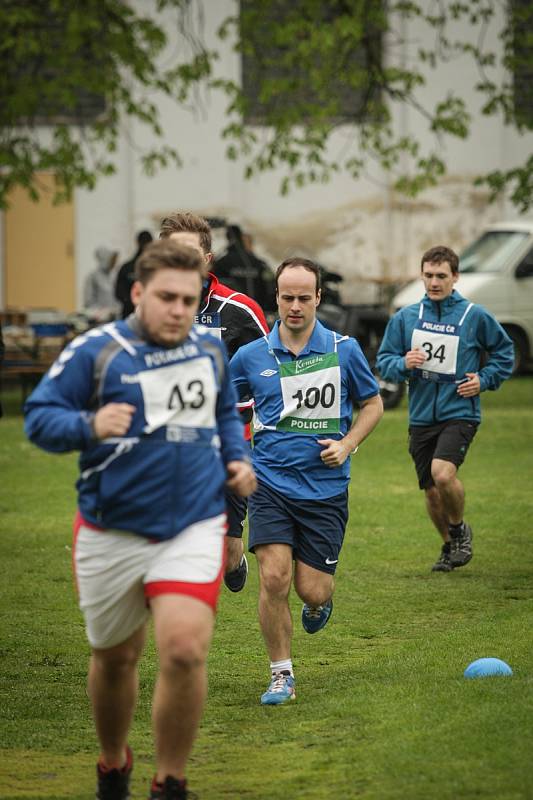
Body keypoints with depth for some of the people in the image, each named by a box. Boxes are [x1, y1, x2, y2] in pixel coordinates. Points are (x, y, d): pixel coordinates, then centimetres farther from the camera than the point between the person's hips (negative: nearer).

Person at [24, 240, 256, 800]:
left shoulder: (211, 350, 6)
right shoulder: (95, 351, -9)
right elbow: (38, 417, -10)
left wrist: (237, 458, 7)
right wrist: (89, 426, -28)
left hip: (194, 528, 1)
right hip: (112, 534, -1)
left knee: (184, 649, -19)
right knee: (115, 658, 14)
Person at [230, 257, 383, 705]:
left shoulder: (344, 350, -1)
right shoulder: (252, 356, 1)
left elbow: (372, 404, 10)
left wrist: (347, 444, -4)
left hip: (325, 487, 0)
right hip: (270, 483, 0)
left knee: (312, 591, -1)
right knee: (274, 577, -16)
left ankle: (320, 602, 39)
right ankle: (281, 675, 1)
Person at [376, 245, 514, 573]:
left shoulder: (475, 316, -2)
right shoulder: (406, 318, 5)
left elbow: (504, 351, 12)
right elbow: (385, 361, 8)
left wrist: (484, 379, -3)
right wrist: (403, 364, -13)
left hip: (460, 413, -4)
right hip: (422, 417, 4)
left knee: (443, 473, -26)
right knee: (431, 491, 9)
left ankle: (460, 528, 2)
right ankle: (450, 545, 33)